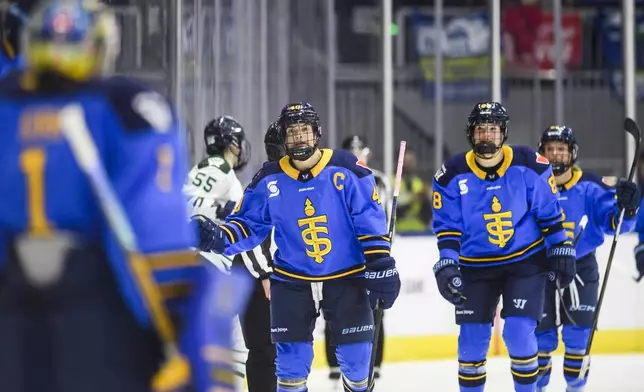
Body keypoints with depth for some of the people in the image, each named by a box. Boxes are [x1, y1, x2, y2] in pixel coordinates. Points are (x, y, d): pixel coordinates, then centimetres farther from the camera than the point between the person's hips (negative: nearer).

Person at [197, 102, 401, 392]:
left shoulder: (346, 170, -8)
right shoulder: (269, 180, -3)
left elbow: (371, 223, -8)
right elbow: (249, 224, 3)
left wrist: (381, 268, -11)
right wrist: (220, 239, -17)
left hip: (346, 279, -1)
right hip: (292, 282, 1)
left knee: (356, 355, 2)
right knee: (292, 358, 0)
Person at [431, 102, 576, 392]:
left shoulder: (529, 165, -10)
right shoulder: (452, 175, -9)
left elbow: (550, 213, -1)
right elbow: (447, 225, -5)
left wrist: (561, 250, 0)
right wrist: (446, 264, -15)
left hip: (526, 261, -1)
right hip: (476, 267, 1)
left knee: (519, 333, -12)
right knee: (472, 338, 0)